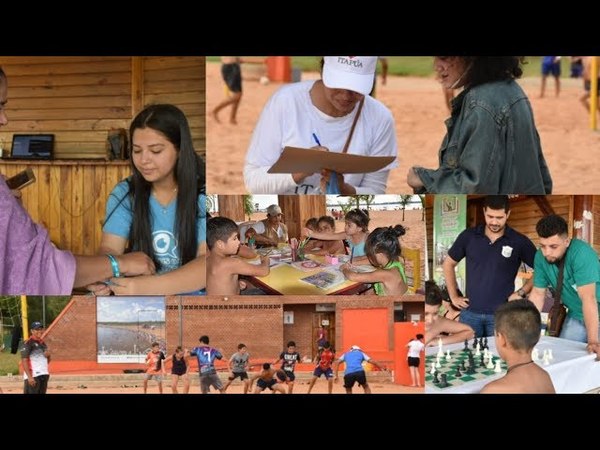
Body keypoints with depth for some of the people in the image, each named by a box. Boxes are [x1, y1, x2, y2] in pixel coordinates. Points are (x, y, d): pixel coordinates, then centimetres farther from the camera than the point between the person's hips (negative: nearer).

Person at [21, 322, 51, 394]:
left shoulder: (43, 343, 16)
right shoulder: (29, 343, -8)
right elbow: (24, 360, -15)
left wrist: (48, 355, 1)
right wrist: (29, 377, -22)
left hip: (44, 375, 8)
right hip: (33, 376, -8)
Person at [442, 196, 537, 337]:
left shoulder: (519, 242, -3)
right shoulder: (468, 236, 2)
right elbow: (448, 264, 16)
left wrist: (521, 293, -3)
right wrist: (454, 297, 10)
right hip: (470, 312, 2)